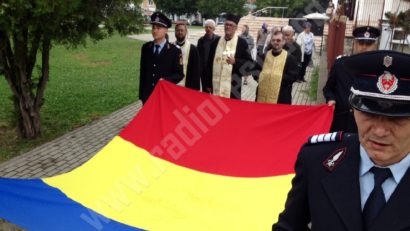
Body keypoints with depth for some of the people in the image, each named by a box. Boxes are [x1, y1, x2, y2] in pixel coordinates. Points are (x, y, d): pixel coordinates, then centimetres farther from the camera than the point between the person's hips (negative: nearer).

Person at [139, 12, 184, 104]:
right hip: (147, 95, 3)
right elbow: (143, 71, 12)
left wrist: (166, 80, -21)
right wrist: (141, 95, 10)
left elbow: (179, 74, -2)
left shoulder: (174, 51, -4)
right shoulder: (146, 48, 8)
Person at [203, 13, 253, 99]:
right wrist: (208, 84, 9)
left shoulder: (242, 43, -1)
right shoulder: (216, 42, 10)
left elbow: (250, 63, 0)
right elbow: (210, 64, 11)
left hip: (233, 87, -3)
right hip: (216, 85, 4)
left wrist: (235, 62, -16)